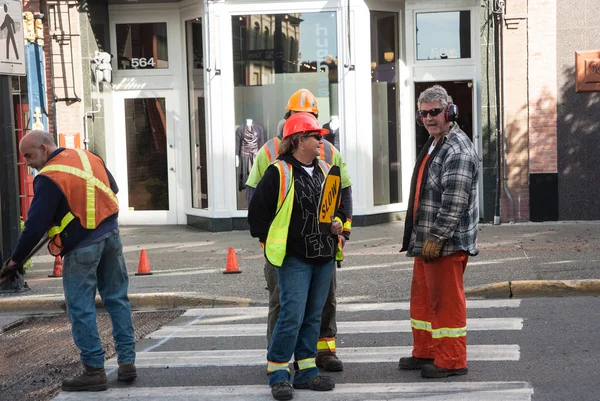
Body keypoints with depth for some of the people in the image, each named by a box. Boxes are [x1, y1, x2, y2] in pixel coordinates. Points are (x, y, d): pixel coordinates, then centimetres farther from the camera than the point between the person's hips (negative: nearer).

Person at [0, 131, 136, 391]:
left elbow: (35, 225, -15)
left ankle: (94, 370, 3)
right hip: (111, 235, 7)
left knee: (81, 309, 2)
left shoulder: (48, 178, -15)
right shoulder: (89, 157, 7)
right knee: (117, 299, 14)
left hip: (82, 247, -7)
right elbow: (113, 189, 21)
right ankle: (127, 362, 17)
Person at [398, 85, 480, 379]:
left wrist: (436, 238, -22)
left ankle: (451, 360, 6)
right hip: (425, 241, 10)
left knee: (447, 300, -3)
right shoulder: (432, 144, 17)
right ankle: (425, 352, 29)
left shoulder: (458, 150, -17)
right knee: (422, 297, 17)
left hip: (447, 243, -10)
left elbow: (454, 202, -23)